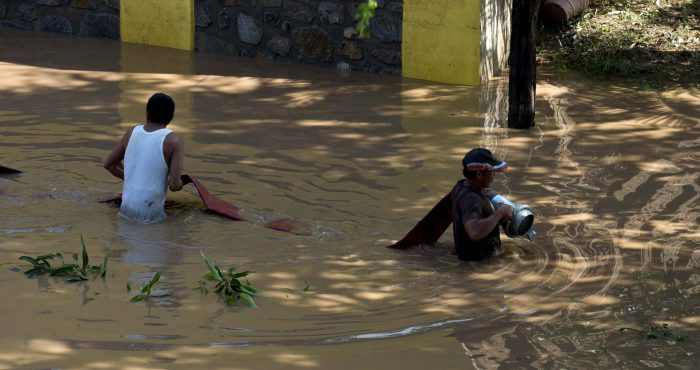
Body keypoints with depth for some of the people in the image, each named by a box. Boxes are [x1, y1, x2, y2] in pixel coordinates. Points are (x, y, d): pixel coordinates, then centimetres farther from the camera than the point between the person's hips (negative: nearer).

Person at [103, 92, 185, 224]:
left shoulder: (132, 132, 4)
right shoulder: (174, 141, -11)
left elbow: (109, 164, 15)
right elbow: (175, 185, -17)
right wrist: (179, 182, 7)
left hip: (126, 208, 5)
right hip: (150, 216, -5)